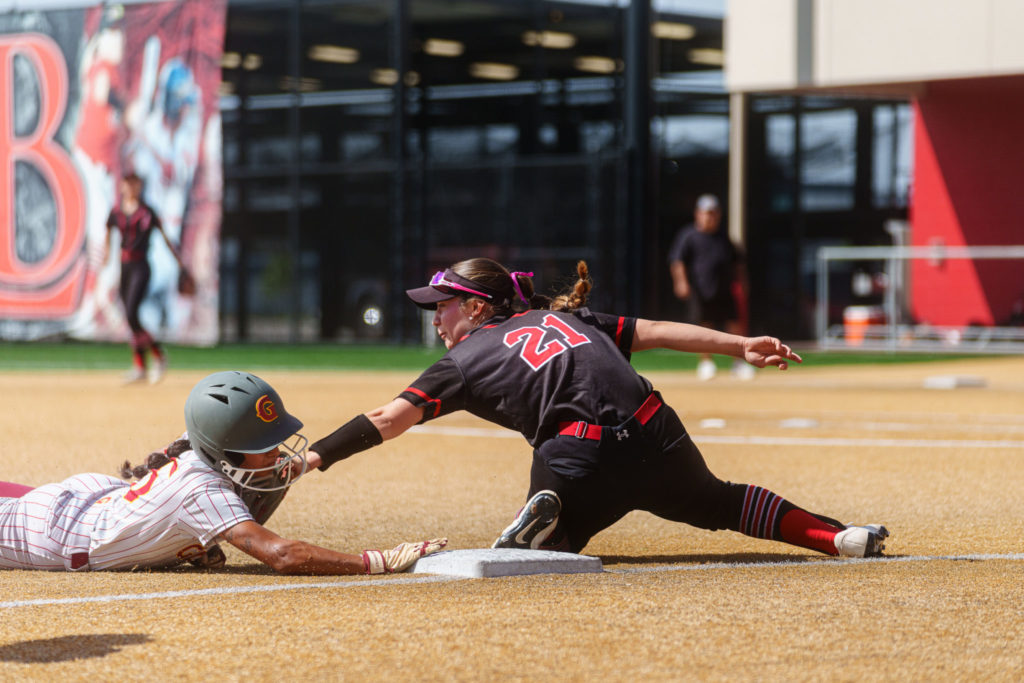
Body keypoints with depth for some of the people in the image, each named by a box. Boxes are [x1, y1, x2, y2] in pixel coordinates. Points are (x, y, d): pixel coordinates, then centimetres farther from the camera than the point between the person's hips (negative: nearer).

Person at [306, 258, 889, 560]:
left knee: (552, 541, 13)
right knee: (720, 503, 27)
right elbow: (653, 331, 18)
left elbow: (391, 419, 6)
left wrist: (313, 459, 6)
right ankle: (840, 536, 15)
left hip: (580, 456, -5)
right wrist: (741, 345, 16)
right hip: (655, 434, 5)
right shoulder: (565, 317, 25)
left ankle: (544, 514, -21)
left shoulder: (465, 360, 13)